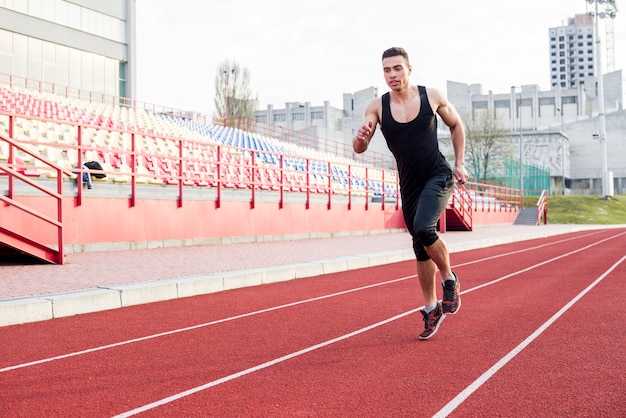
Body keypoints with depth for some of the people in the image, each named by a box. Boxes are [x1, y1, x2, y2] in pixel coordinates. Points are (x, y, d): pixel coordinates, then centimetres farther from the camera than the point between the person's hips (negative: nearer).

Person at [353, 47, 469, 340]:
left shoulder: (432, 96, -7)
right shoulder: (377, 107, -6)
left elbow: (456, 125, 10)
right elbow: (359, 149, -12)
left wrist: (460, 163, 4)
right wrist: (361, 136, -36)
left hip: (438, 176, -3)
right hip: (409, 185, 3)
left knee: (423, 228, -27)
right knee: (421, 249, 11)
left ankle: (450, 281, -2)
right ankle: (431, 309, 26)